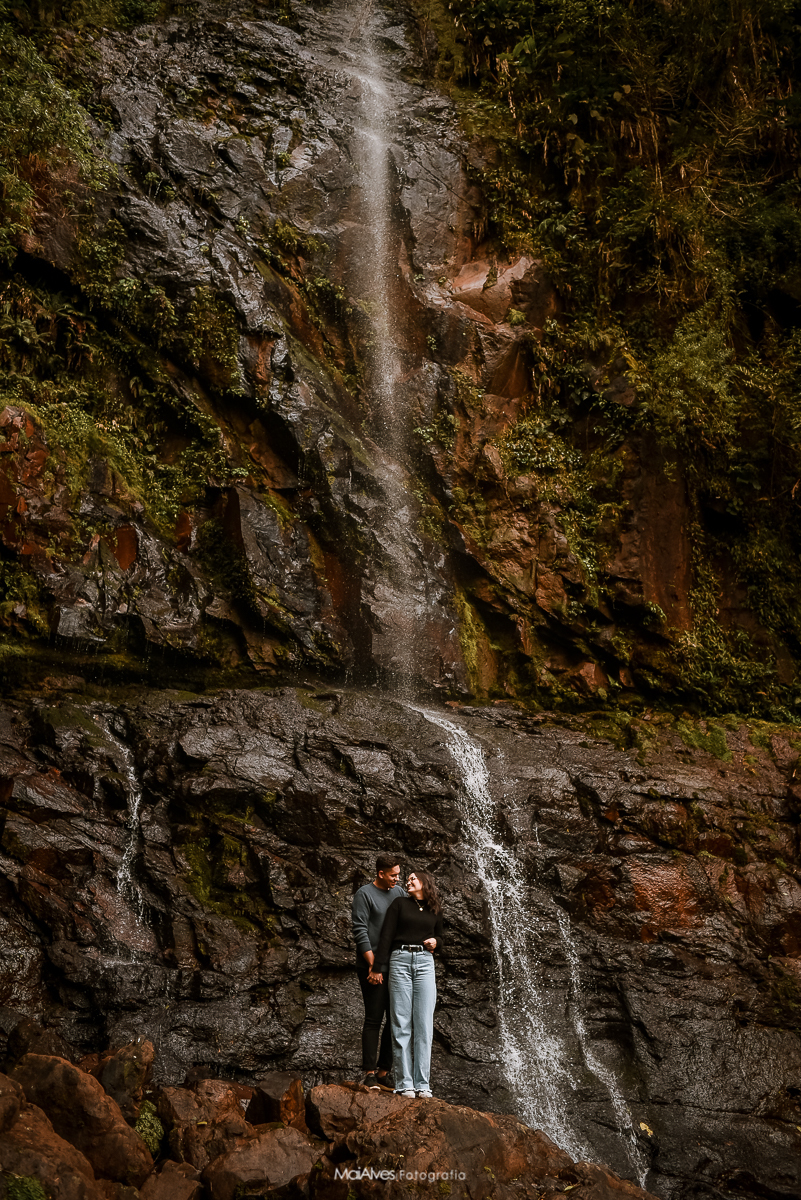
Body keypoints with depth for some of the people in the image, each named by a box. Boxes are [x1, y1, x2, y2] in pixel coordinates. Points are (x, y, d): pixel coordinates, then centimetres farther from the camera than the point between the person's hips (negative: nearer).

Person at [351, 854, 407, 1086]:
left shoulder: (400, 893, 14)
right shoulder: (364, 894, -5)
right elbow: (360, 931, -11)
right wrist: (372, 964, -17)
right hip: (372, 965, -6)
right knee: (374, 1019, -7)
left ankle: (384, 1071, 13)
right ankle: (369, 1073, -3)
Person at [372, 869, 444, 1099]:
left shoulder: (435, 911, 17)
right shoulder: (399, 903, 8)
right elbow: (386, 936, 2)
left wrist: (435, 942, 3)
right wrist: (379, 967, -6)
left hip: (425, 962, 2)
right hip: (400, 961, -2)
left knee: (424, 1024, -3)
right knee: (401, 1024, -5)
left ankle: (422, 1083, 0)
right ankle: (404, 1083, -3)